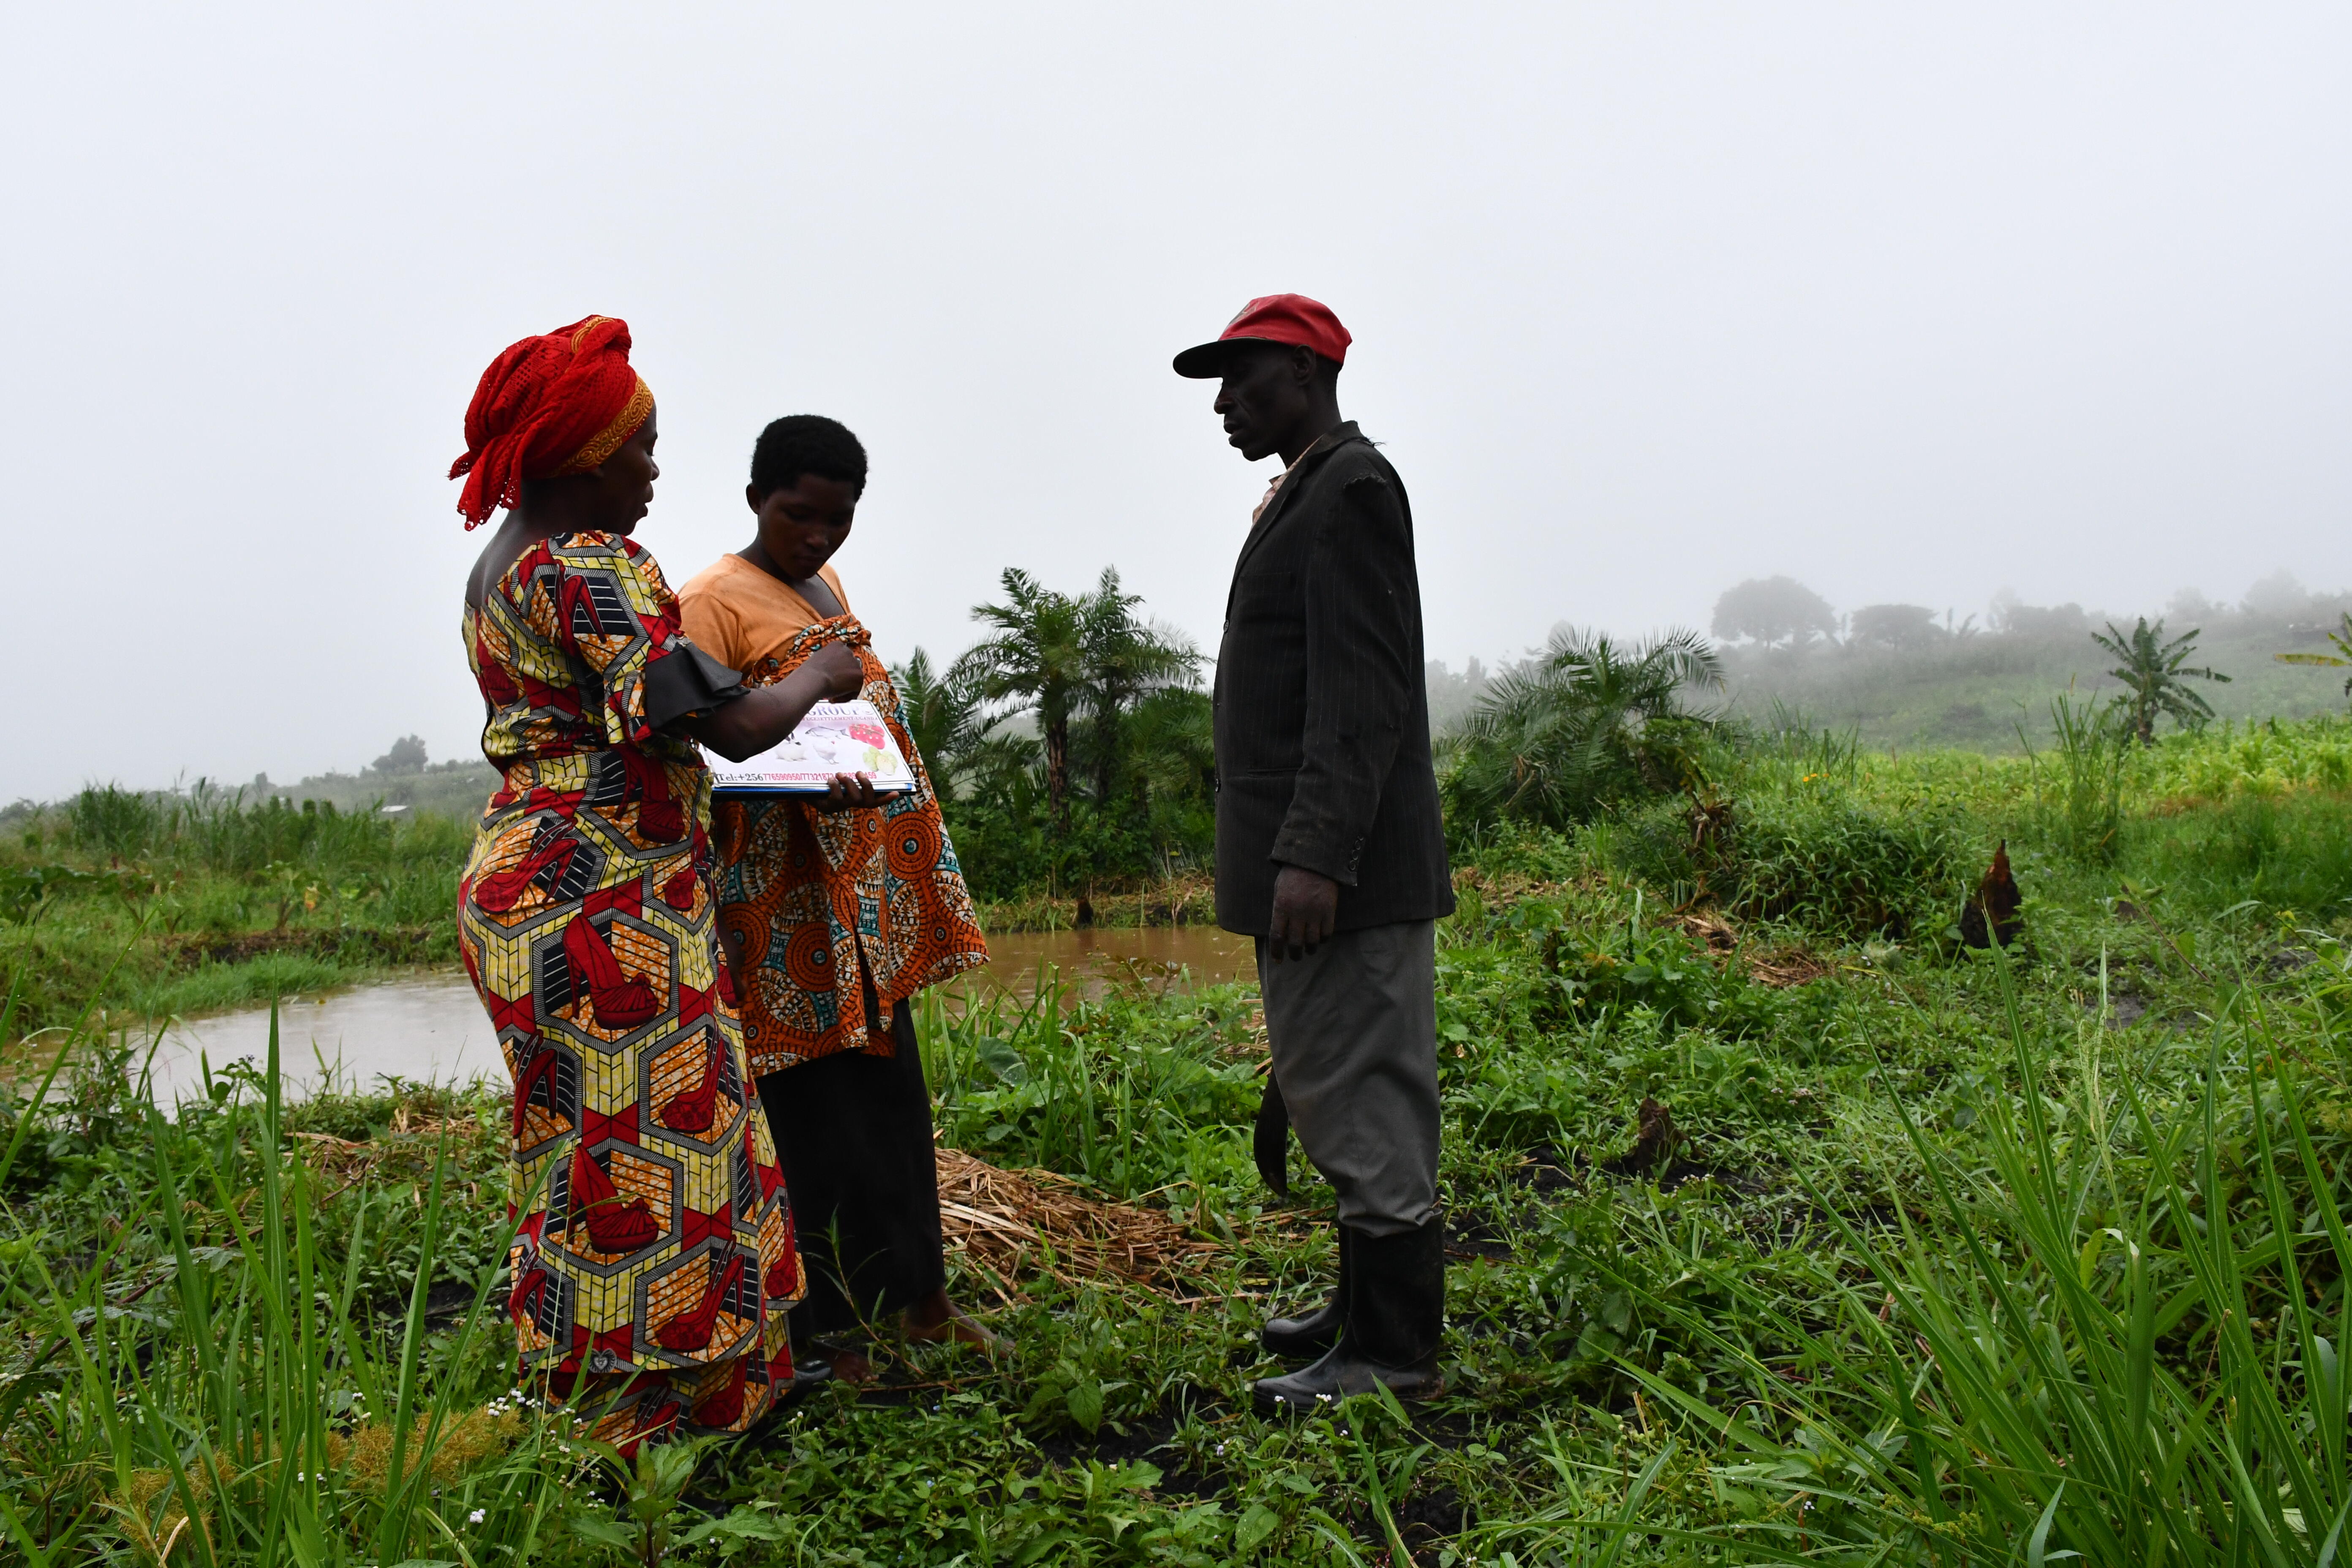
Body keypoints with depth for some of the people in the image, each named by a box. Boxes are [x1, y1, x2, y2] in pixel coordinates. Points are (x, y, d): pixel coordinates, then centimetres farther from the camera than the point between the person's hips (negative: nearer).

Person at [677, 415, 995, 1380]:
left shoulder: (826, 585, 17)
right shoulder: (715, 600, -8)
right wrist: (812, 786, -33)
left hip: (863, 886, 8)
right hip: (781, 895, -8)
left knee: (889, 1092, 12)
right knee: (810, 1110, -4)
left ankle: (910, 1296, 23)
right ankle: (817, 1327, 7)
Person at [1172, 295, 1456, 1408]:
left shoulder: (1350, 489, -11)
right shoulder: (1306, 493, 19)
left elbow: (1362, 694, -20)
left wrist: (1316, 858, -25)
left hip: (1344, 870, -10)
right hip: (1303, 861, 10)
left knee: (1361, 1101, -4)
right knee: (1336, 1097, 16)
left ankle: (1396, 1354, 6)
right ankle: (1369, 1306, 27)